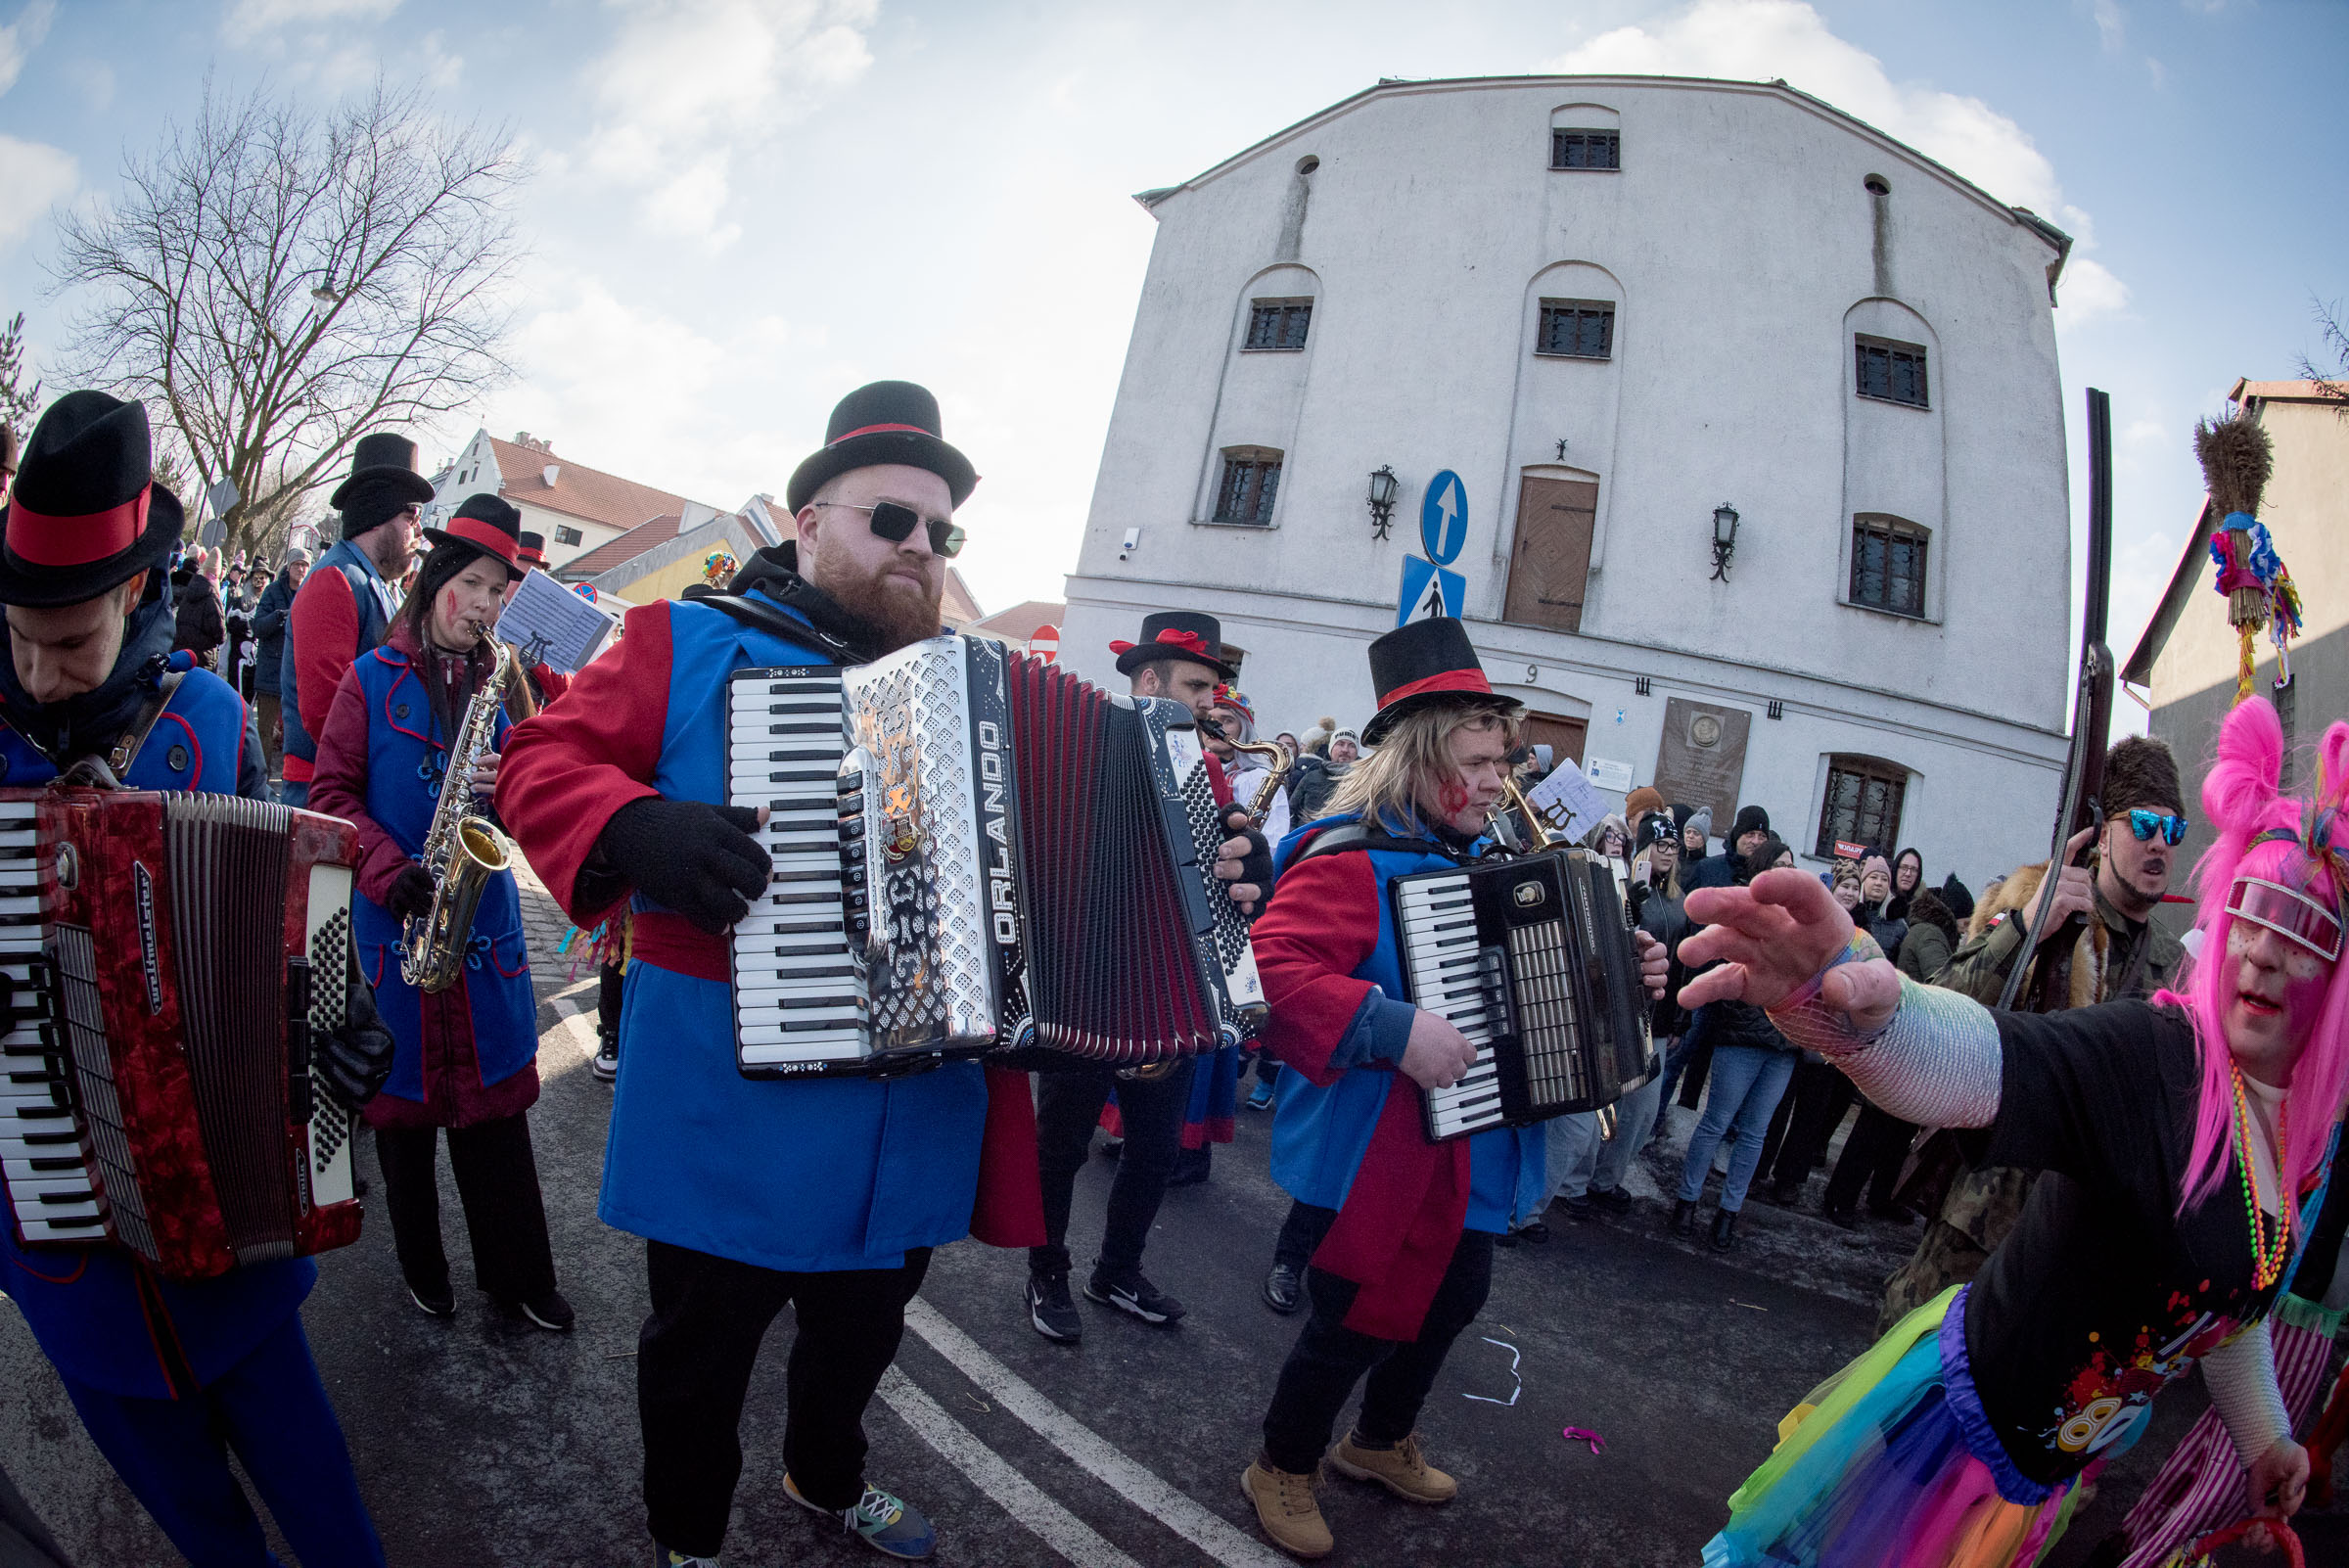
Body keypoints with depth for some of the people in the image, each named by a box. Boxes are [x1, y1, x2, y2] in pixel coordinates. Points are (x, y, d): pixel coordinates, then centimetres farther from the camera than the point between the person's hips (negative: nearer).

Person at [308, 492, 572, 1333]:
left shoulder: (503, 682, 10)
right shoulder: (374, 677, 1)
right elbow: (332, 791, -1)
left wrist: (509, 784, -13)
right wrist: (392, 872, -14)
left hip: (482, 915, 2)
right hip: (392, 917, -2)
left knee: (493, 1094, 5)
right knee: (404, 1099, 8)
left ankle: (517, 1276, 15)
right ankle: (422, 1266, 25)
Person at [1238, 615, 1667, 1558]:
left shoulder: (1483, 860, 8)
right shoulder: (1352, 862, -21)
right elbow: (1274, 972, -34)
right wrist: (1394, 1032, -37)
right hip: (1375, 1160, -9)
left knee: (1453, 1298, 23)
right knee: (1360, 1322, 3)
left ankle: (1380, 1442, 48)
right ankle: (1282, 1470, 31)